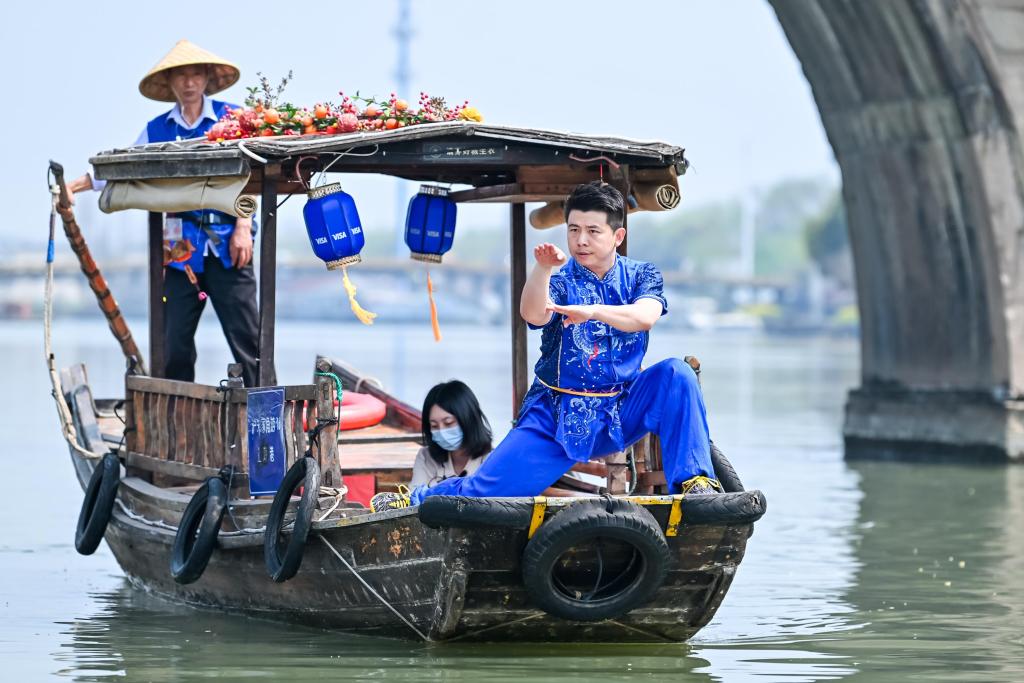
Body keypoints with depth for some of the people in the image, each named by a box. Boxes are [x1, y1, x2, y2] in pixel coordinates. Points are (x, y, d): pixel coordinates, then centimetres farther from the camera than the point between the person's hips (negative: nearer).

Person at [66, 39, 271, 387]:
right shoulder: (156, 130, 12)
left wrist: (243, 227, -8)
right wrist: (75, 185, 2)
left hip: (227, 243, -3)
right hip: (182, 244, 3)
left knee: (245, 333, -6)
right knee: (175, 342, 3)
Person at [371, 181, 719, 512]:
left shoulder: (641, 276, 4)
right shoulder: (561, 278, -1)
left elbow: (644, 317, -19)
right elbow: (533, 314, -23)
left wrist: (592, 311, -35)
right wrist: (543, 269, -42)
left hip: (621, 414, 1)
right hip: (557, 415, -1)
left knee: (676, 374, -24)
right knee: (485, 490, -14)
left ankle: (694, 481, -22)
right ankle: (411, 503, 10)